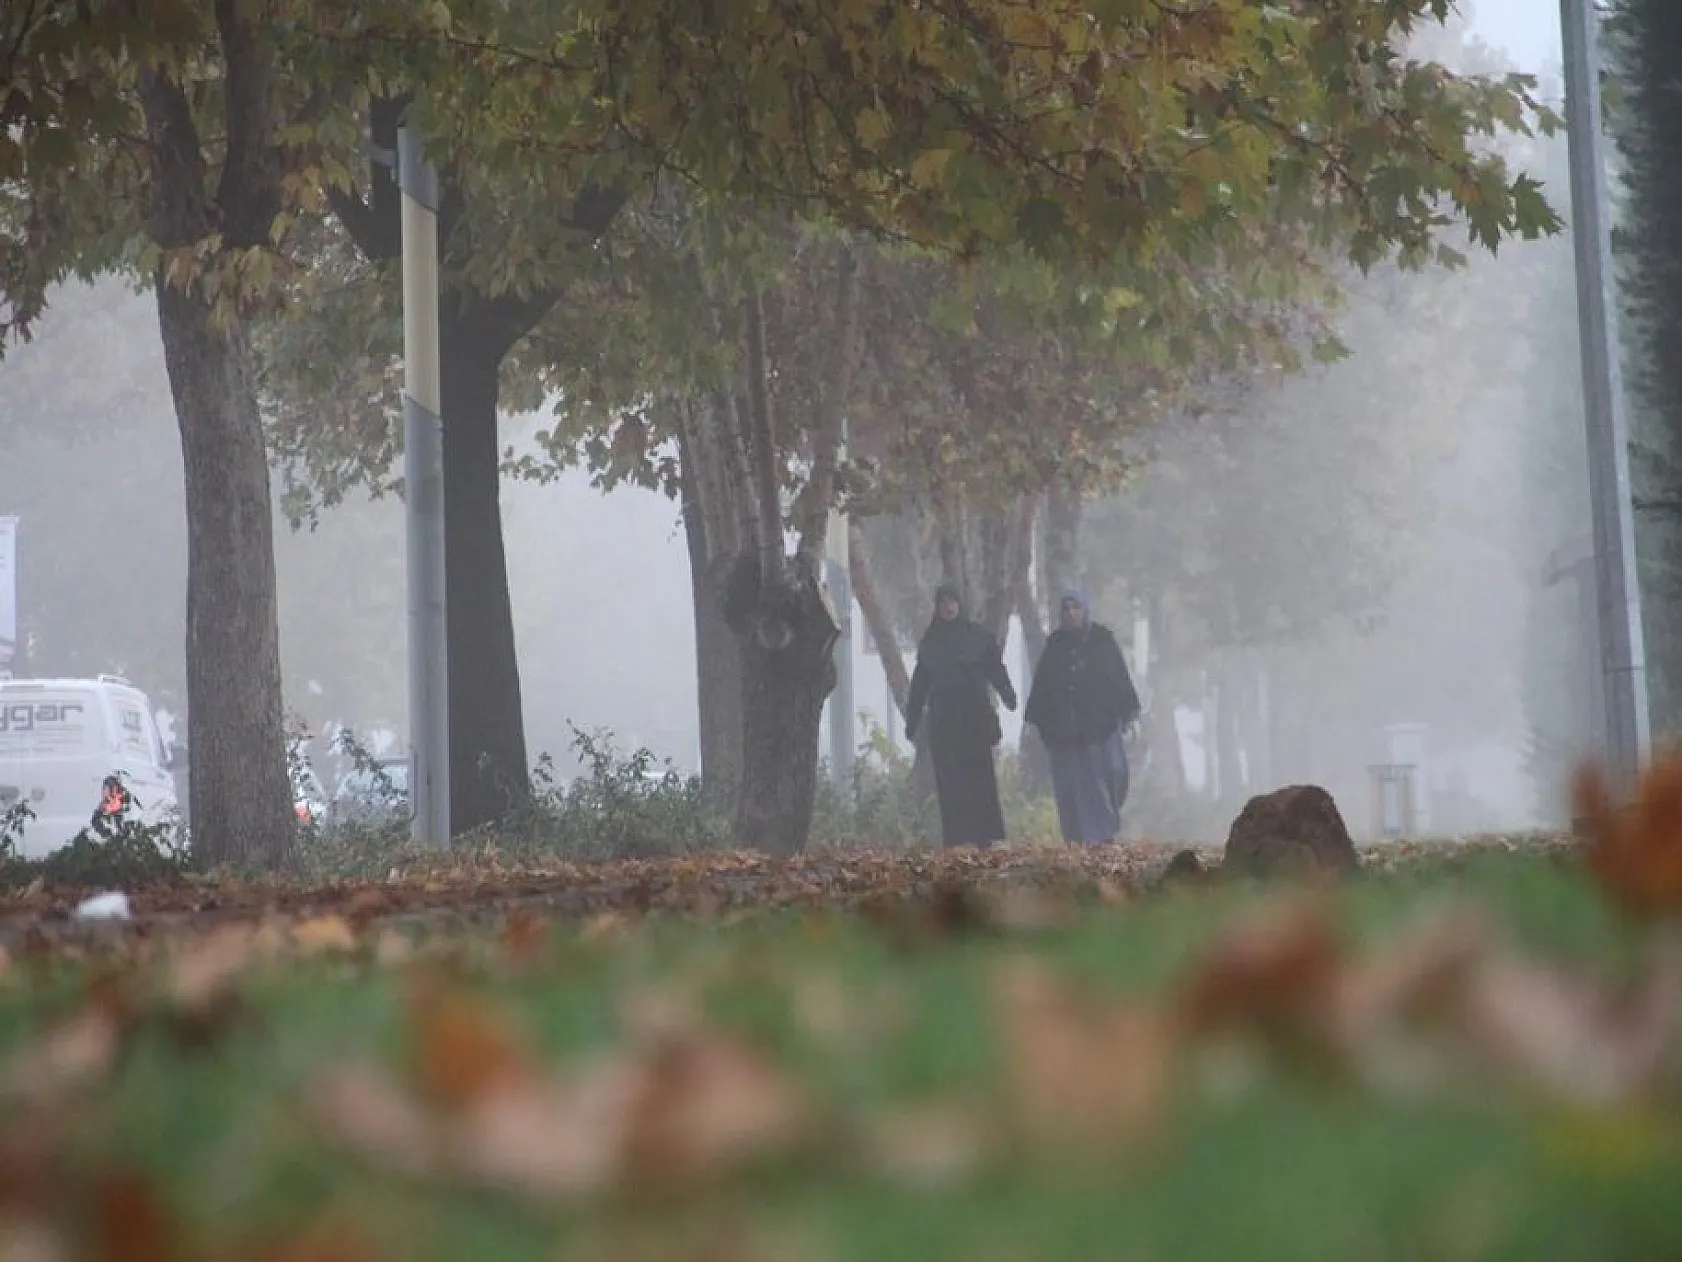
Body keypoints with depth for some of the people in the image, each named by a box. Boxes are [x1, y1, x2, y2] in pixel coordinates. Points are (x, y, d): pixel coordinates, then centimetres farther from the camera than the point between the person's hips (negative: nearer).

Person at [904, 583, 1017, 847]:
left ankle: (985, 837, -3)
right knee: (949, 781, -2)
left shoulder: (979, 635, 4)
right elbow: (920, 683, 12)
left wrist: (1008, 696, -20)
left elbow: (996, 669, -3)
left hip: (975, 716, -2)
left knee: (979, 775, -5)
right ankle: (956, 839, -2)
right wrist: (912, 719, 8)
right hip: (942, 719, 2)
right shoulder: (930, 641, 11)